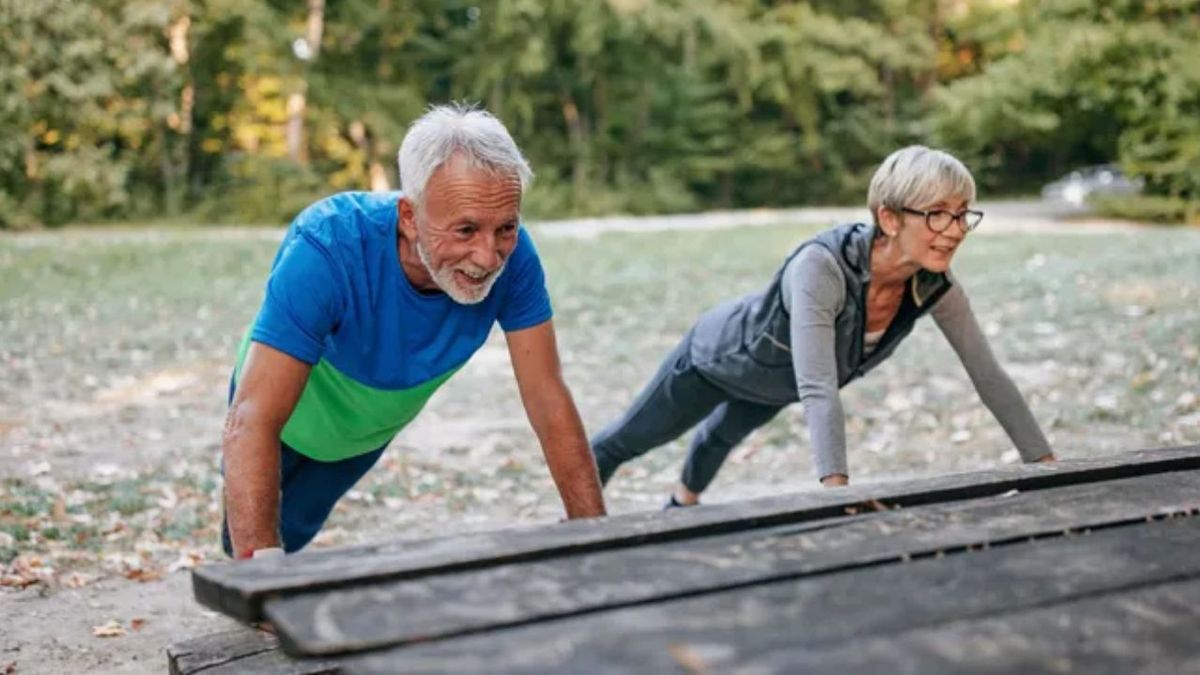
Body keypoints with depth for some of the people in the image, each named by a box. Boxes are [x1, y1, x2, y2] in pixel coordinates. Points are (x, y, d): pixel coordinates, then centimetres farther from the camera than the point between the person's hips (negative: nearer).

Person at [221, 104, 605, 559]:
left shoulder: (512, 256, -34)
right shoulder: (327, 250, -45)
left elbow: (549, 401, -29)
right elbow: (252, 422, -50)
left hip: (370, 428, 3)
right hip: (287, 421, -3)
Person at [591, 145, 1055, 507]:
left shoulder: (933, 284, -29)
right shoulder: (822, 267, -47)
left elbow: (989, 376, -23)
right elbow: (818, 392, -55)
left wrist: (1048, 467, -27)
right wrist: (838, 493, -66)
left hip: (778, 382, 6)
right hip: (721, 355, -6)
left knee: (723, 435, 37)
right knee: (632, 439, 20)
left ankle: (682, 504, 70)